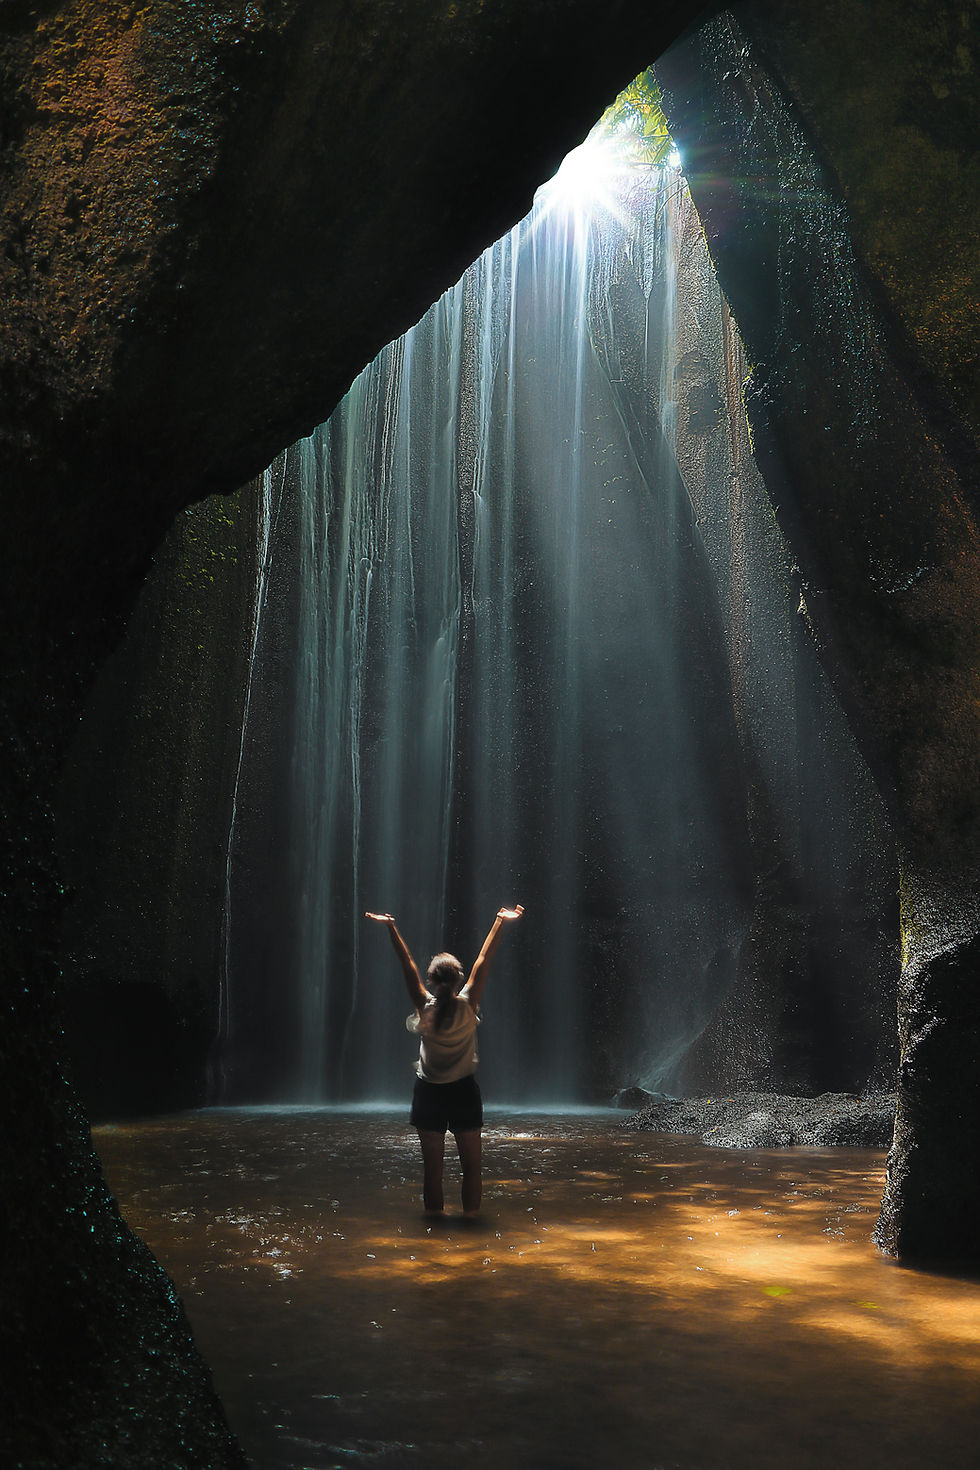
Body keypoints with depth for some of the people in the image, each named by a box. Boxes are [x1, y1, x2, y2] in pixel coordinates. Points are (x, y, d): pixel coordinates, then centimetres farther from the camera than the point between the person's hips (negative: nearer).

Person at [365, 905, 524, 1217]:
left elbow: (407, 965, -7)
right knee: (472, 1164, 7)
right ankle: (471, 1216, 6)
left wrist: (392, 928, -4)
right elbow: (483, 961, -7)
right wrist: (500, 922, -4)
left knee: (432, 1165, 5)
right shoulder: (468, 1005, -9)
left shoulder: (424, 1007, -9)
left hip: (429, 1094, 1)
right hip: (464, 1092, 0)